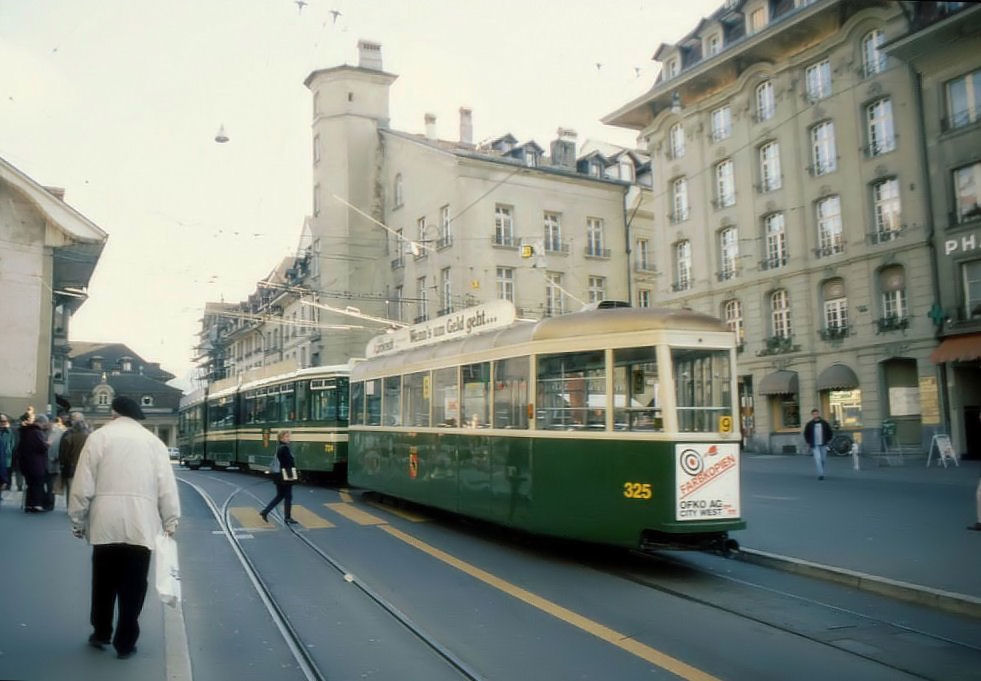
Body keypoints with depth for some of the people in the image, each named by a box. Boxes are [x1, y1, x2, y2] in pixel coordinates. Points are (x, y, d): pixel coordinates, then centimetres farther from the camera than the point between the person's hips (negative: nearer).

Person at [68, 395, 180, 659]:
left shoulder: (98, 437, 2)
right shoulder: (154, 442, 5)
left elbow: (83, 486, 0)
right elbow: (167, 488, 2)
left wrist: (77, 520, 10)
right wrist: (171, 523, 9)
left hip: (105, 522, 1)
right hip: (141, 524, 0)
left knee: (104, 581, 17)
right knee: (133, 586, 8)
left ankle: (101, 633, 31)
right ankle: (125, 643, 14)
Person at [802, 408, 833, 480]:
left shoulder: (825, 423, 3)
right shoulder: (809, 424, -1)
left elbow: (829, 432, 12)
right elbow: (806, 434, 7)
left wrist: (828, 440, 6)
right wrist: (808, 443, 3)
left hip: (823, 445, 2)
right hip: (815, 445, -2)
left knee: (823, 459, 9)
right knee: (818, 459, -13)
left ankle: (821, 473, 30)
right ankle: (821, 474, -13)